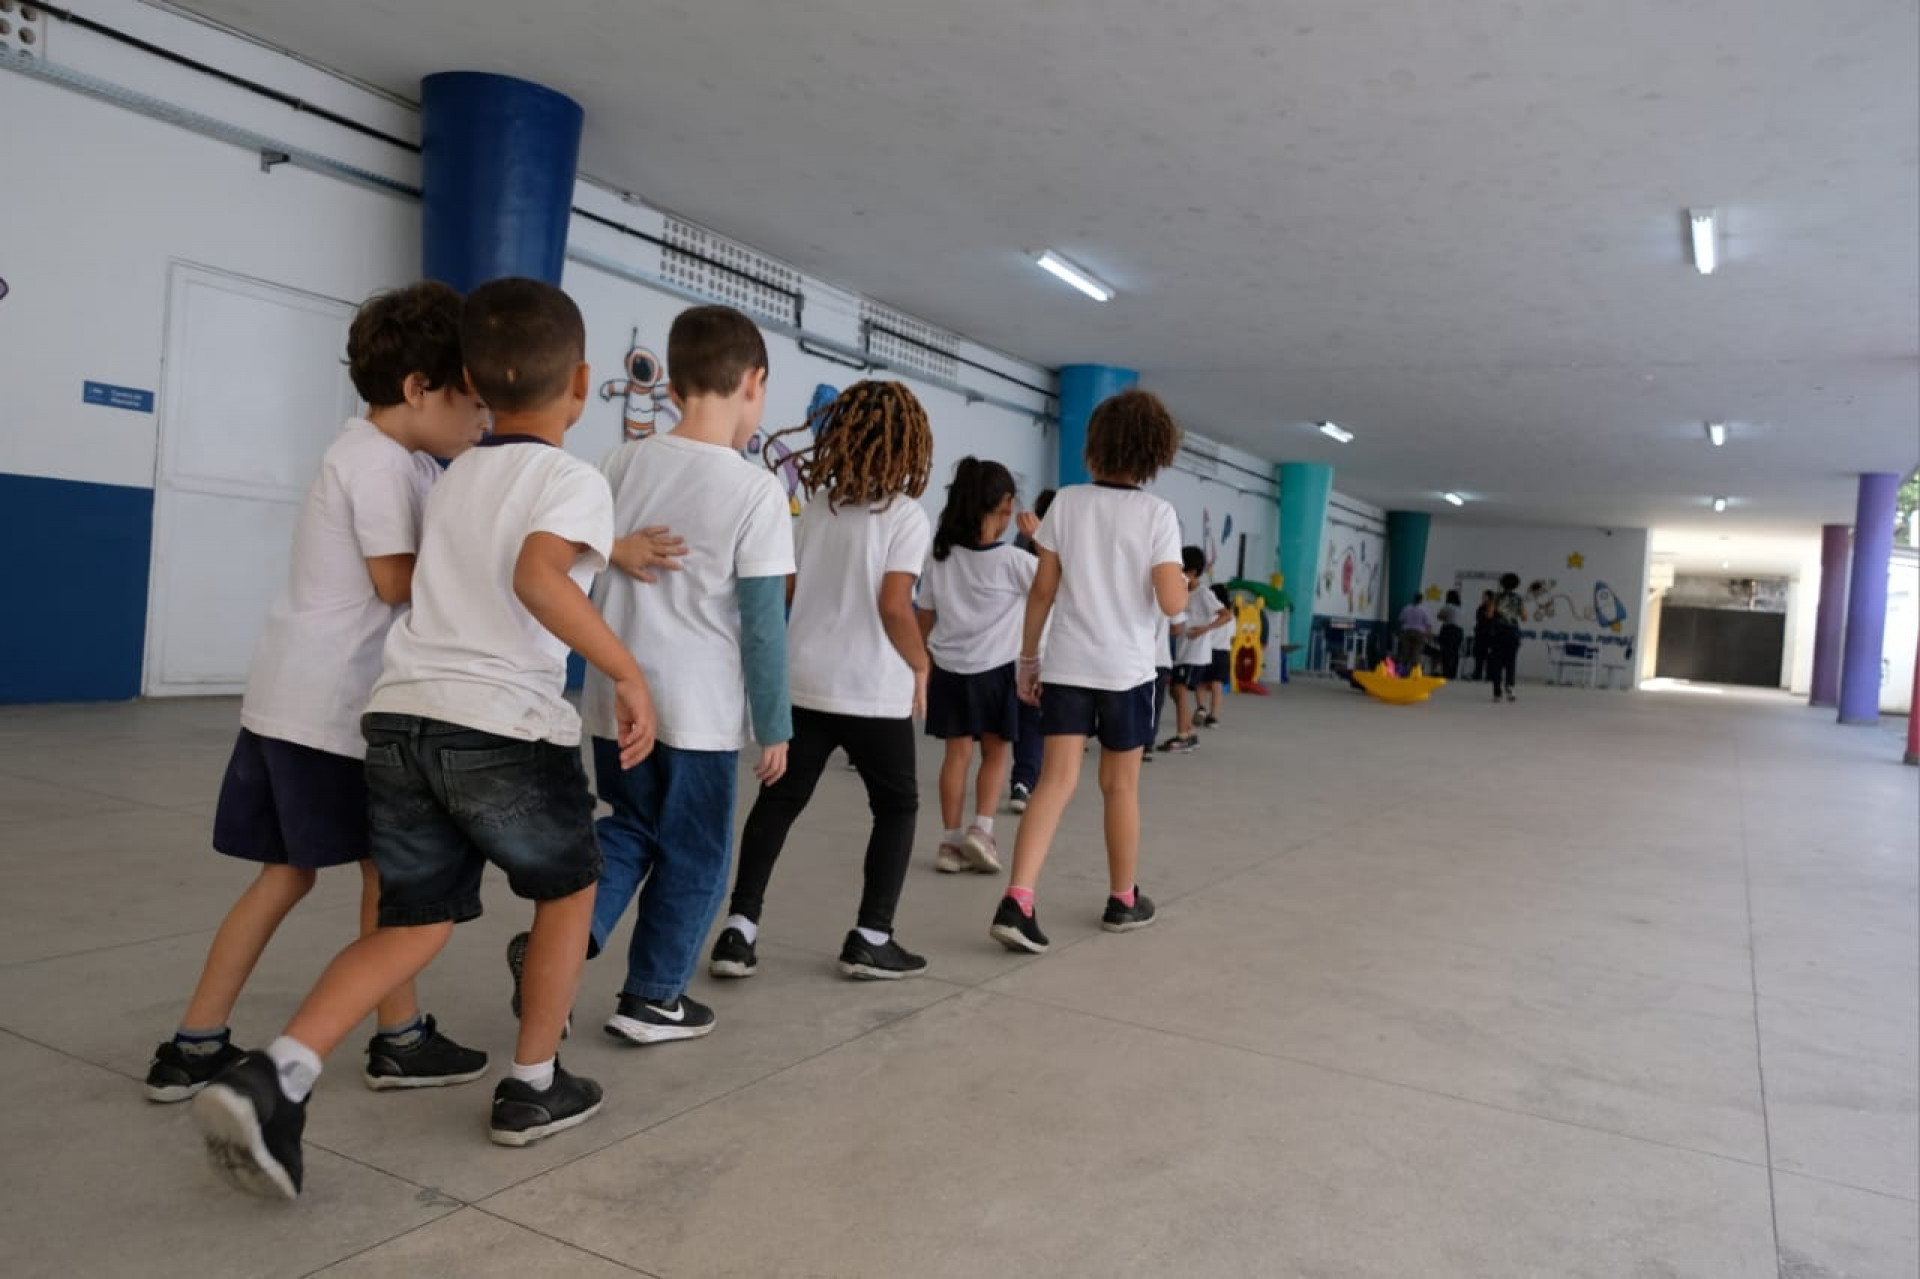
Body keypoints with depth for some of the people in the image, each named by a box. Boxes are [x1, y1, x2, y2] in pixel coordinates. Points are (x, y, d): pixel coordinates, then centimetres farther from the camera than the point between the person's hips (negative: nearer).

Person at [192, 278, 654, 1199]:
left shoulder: (452, 478, 19)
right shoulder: (574, 480, -4)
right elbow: (538, 578, -23)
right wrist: (628, 672, -19)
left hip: (400, 716, 6)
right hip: (505, 728, -6)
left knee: (416, 924, 16)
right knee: (569, 887, 19)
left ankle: (271, 1078, -3)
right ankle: (532, 1089, 26)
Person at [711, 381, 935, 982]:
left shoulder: (814, 504, 7)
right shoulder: (906, 515, -9)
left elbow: (787, 588, 10)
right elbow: (894, 605, -16)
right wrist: (920, 666, -2)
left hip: (803, 681, 4)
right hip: (874, 690, -4)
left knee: (777, 801, 12)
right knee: (896, 806, 13)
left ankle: (738, 930, 8)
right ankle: (871, 939, 12)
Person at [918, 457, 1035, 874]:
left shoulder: (941, 556, 0)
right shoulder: (1013, 561, -11)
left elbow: (926, 617, 6)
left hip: (949, 669, 3)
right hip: (995, 669, -3)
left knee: (958, 752, 8)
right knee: (996, 752, 13)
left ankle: (952, 840, 8)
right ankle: (981, 828, 1)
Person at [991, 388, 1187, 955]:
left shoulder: (1067, 502, 0)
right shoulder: (1157, 513, -6)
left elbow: (1042, 590, 1)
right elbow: (1171, 603, -12)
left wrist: (1027, 659, 9)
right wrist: (1181, 579, 11)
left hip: (1067, 665, 1)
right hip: (1127, 669, -1)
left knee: (1056, 780, -1)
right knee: (1121, 786, 13)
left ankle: (1017, 901, -14)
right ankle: (1123, 900, 28)